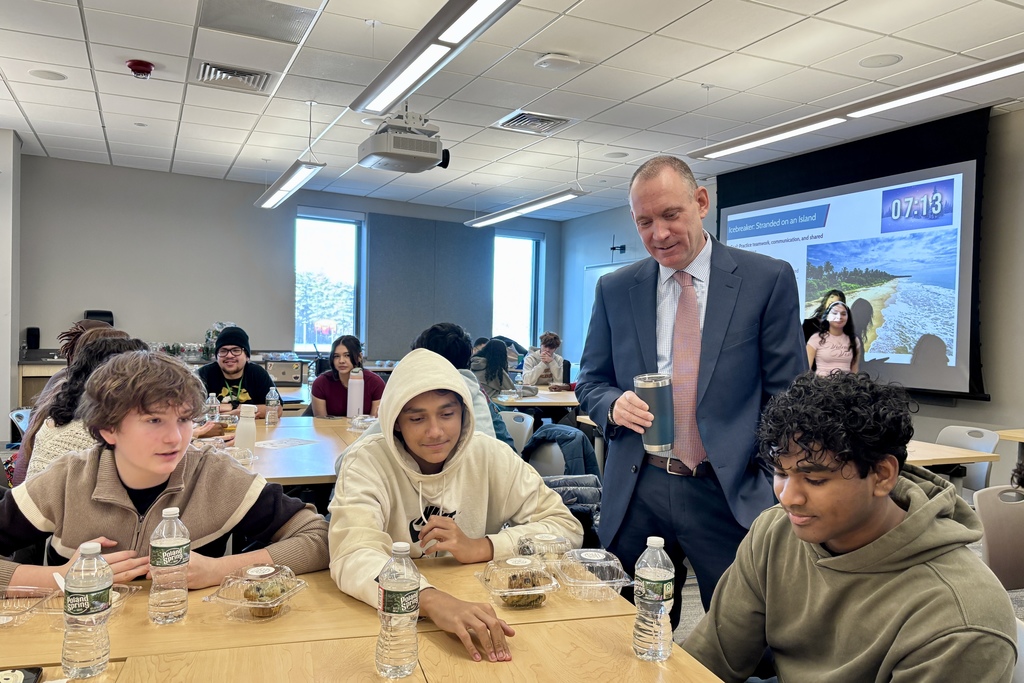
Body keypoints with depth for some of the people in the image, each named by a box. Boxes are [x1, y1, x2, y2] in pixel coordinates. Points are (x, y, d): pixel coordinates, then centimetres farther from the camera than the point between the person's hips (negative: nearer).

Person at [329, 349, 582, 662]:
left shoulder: (491, 456, -5)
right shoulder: (367, 464, -12)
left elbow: (568, 527, -4)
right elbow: (352, 557, -27)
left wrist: (480, 548, -17)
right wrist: (432, 600, -44)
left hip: (479, 607, 4)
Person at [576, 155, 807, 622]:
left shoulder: (769, 280, -1)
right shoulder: (615, 289, 6)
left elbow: (787, 397, -1)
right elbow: (590, 382, 12)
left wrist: (782, 489, -8)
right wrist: (614, 404, -11)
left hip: (730, 494, -2)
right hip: (636, 494, 2)